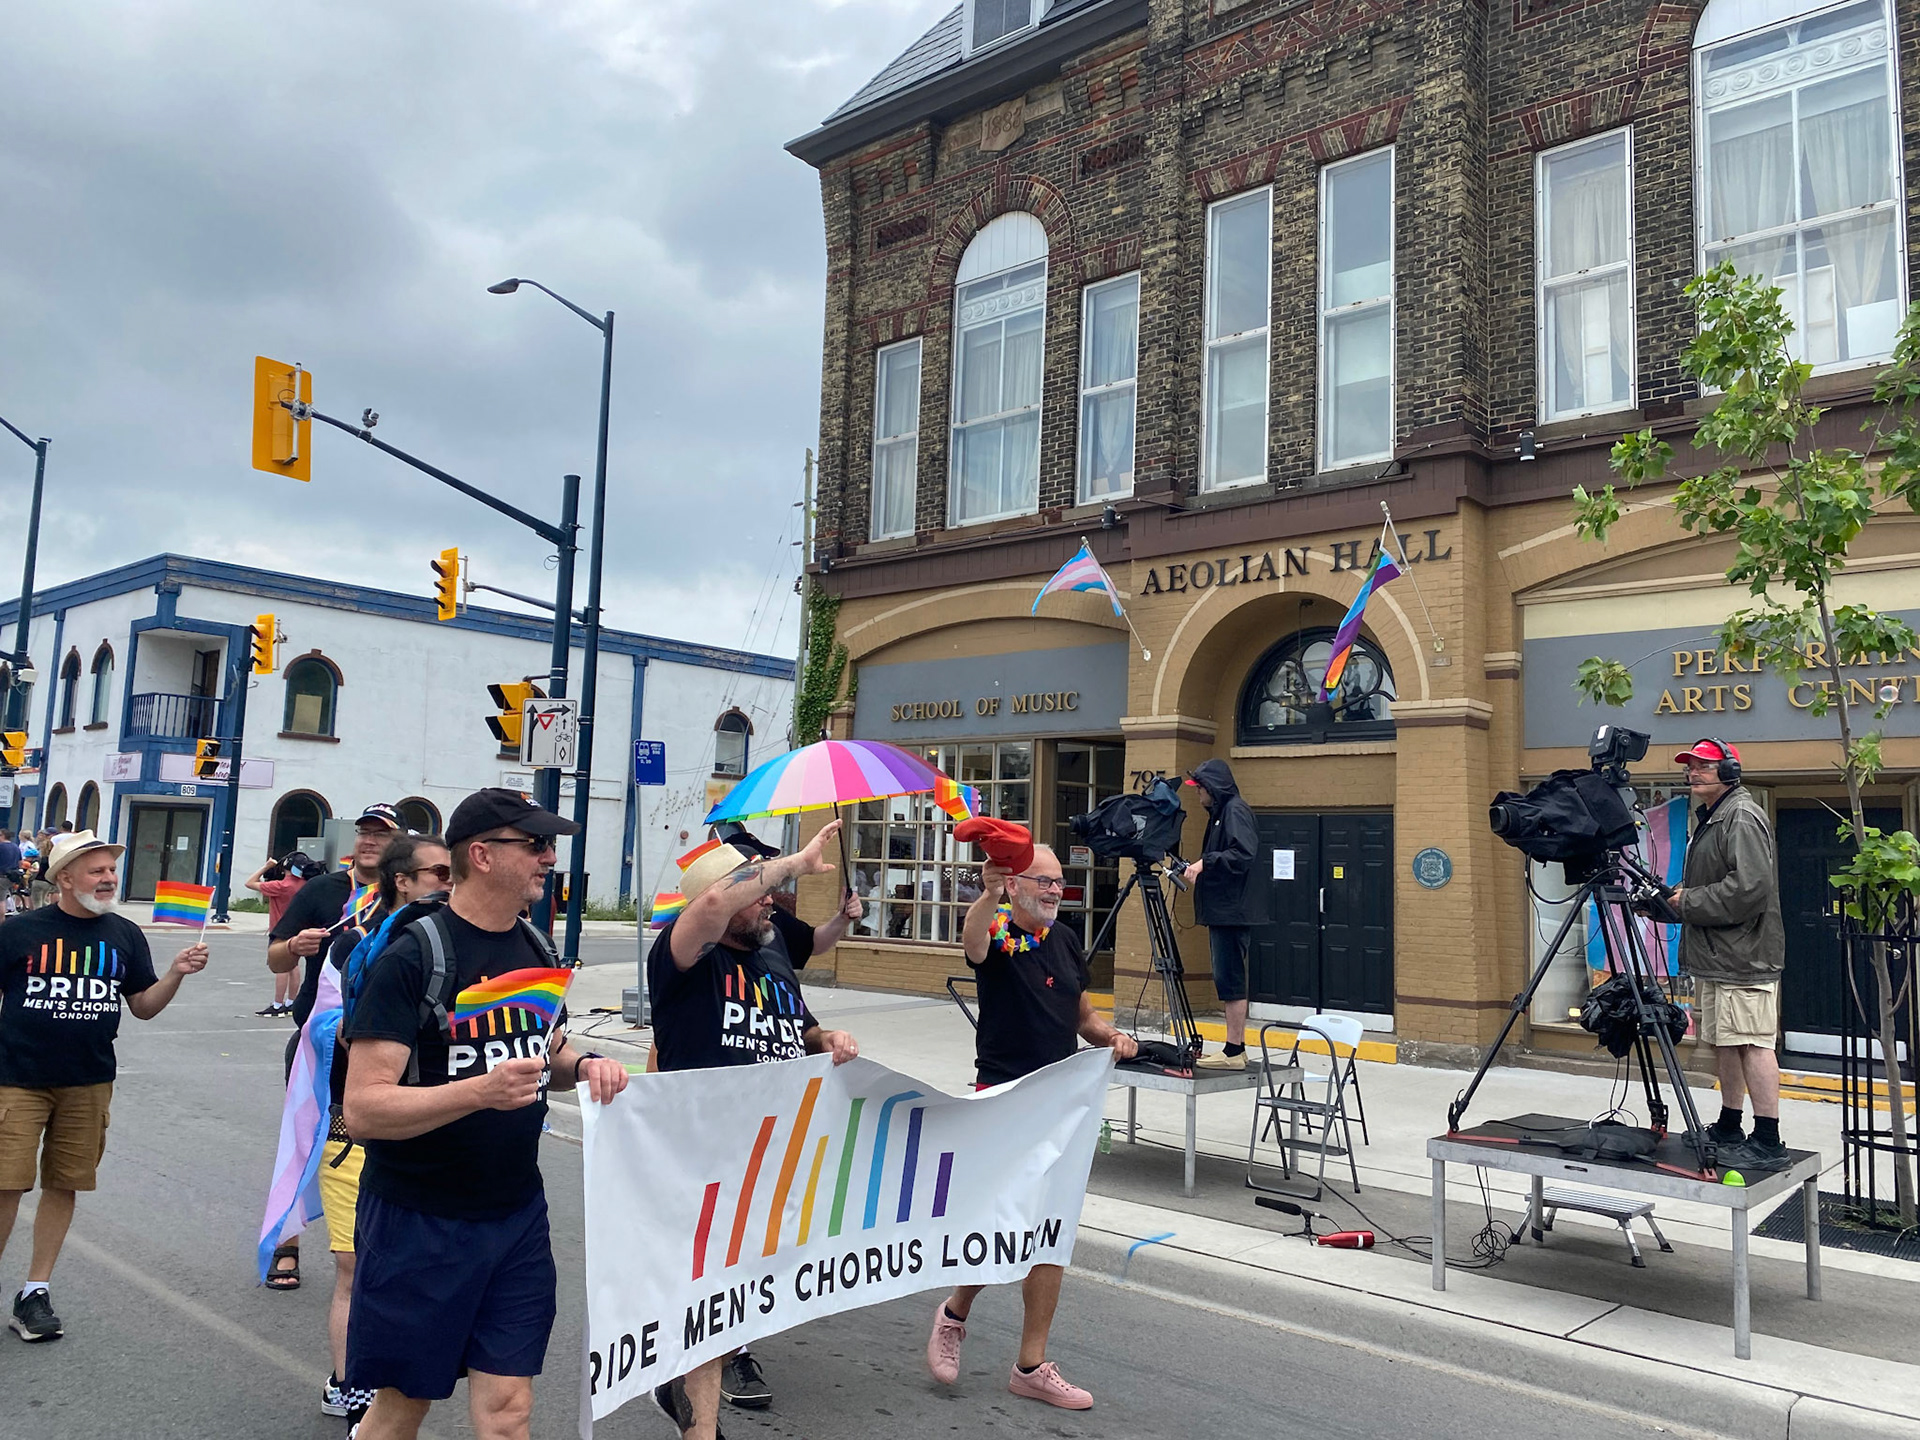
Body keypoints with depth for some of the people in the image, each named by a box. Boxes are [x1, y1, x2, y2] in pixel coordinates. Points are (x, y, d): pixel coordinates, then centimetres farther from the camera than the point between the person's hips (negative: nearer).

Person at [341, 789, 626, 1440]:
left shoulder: (537, 949, 6)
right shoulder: (413, 957, -16)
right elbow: (363, 1110, -20)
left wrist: (584, 1065, -2)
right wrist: (480, 1092, -33)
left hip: (518, 1215, 5)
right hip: (419, 1221, -5)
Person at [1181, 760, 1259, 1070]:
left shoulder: (1236, 811, -9)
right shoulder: (1220, 812, 20)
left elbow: (1245, 854, -21)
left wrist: (1206, 861, -21)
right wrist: (1198, 870, 14)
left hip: (1232, 913, -10)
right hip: (1222, 912, 10)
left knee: (1230, 980, -8)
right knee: (1229, 981, 11)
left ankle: (1233, 1052, -4)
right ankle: (1237, 1048, 16)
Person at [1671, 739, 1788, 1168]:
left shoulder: (1742, 816, -13)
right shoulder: (1710, 818, 20)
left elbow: (1751, 887, -24)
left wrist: (1690, 902, -15)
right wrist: (1683, 895, 11)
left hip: (1743, 956, -11)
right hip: (1714, 955, 11)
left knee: (1752, 1044, -9)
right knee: (1723, 1043, 16)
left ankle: (1768, 1141, -6)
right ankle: (1729, 1129, 26)